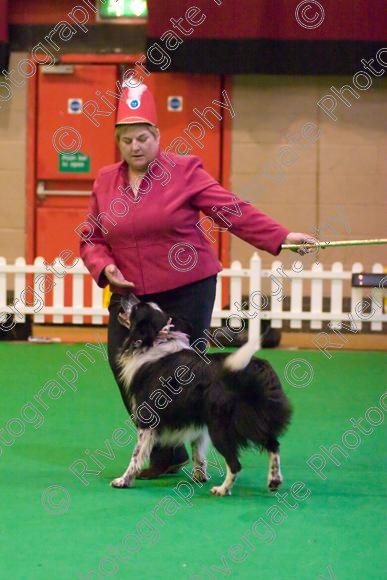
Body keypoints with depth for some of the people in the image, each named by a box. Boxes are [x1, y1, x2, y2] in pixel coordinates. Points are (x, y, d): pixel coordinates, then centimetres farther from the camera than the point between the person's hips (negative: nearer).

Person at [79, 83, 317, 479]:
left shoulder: (183, 171, -6)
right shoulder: (106, 182, 6)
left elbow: (232, 212, -9)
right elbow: (91, 238, 11)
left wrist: (281, 237, -16)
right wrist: (104, 267, -9)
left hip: (186, 292, -4)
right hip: (130, 294, 4)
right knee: (123, 365, -3)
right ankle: (164, 455, 7)